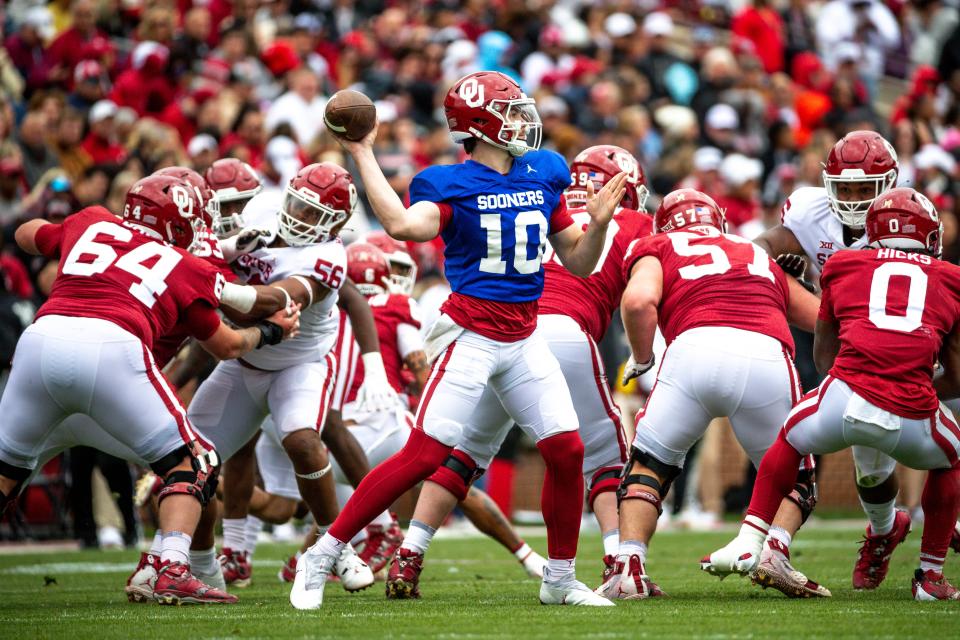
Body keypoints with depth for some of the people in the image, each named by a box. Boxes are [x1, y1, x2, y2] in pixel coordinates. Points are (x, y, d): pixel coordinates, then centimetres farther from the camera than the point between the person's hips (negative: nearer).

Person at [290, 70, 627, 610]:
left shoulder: (543, 176, 9)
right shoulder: (451, 184, -7)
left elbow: (580, 264, 15)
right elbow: (404, 225, -29)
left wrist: (598, 222, -4)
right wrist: (363, 154, -22)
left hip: (524, 338, 6)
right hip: (471, 336, -6)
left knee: (567, 450, -1)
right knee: (425, 455, -12)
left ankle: (560, 579, 17)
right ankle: (320, 558, -5)